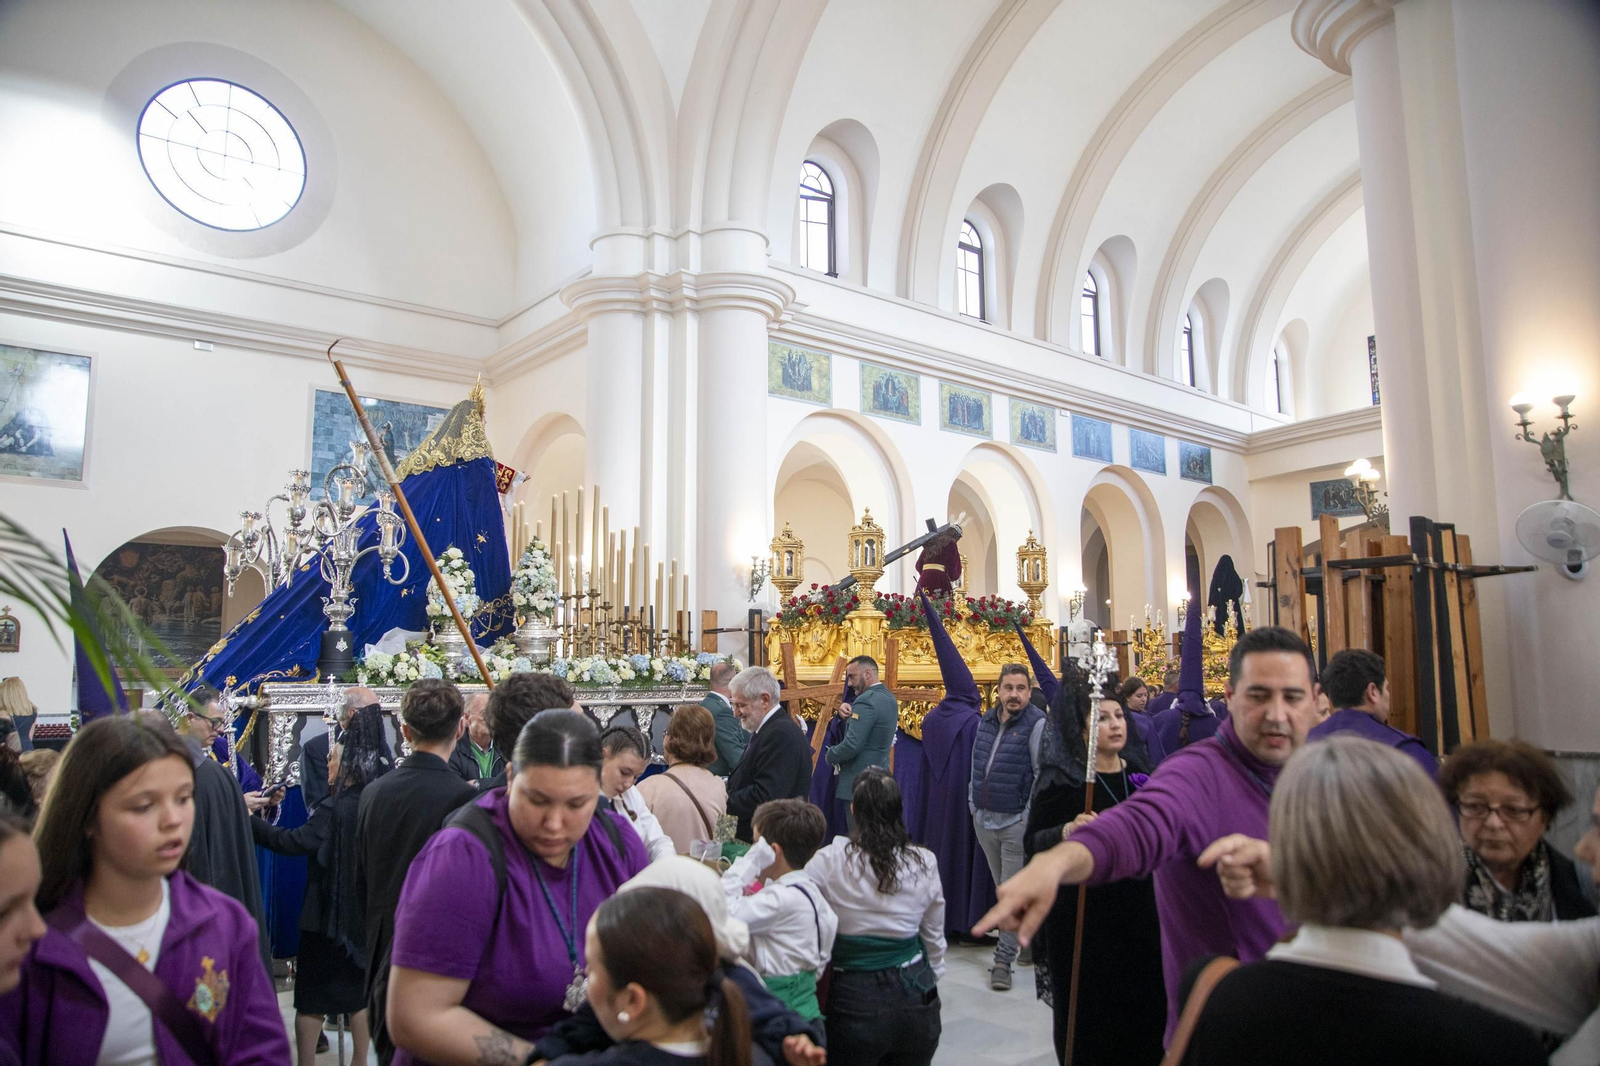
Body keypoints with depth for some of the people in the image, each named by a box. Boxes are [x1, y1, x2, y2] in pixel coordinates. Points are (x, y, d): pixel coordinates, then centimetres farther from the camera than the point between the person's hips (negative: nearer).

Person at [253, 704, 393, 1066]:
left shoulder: (335, 809, -21)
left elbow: (294, 842, -26)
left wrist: (249, 820, -20)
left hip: (328, 911, -6)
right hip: (365, 911, 6)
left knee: (312, 999, 6)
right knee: (359, 989, 16)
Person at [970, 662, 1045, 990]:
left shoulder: (1037, 724, -12)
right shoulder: (986, 722, 9)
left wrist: (1030, 816, -13)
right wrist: (973, 804, 13)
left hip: (1017, 822, -7)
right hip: (984, 820, 7)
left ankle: (1003, 960, 5)